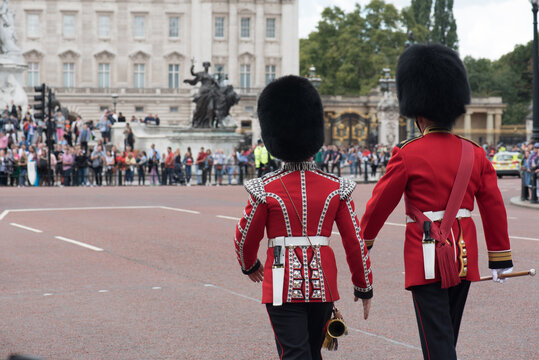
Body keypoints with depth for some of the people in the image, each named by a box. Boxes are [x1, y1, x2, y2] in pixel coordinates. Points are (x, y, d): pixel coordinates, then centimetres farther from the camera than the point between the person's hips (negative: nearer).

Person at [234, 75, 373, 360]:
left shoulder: (265, 189, -7)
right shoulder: (336, 188, -2)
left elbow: (245, 237, 3)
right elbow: (355, 242, 0)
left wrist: (250, 266, 25)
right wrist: (364, 288, 11)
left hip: (283, 285, -3)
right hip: (323, 283, 3)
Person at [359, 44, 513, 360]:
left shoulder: (407, 154, -10)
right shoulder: (474, 153, 3)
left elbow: (380, 203, -3)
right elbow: (495, 208, 5)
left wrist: (363, 242, 13)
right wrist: (501, 259, 14)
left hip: (428, 260, -5)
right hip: (464, 259, 5)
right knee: (448, 334, 20)